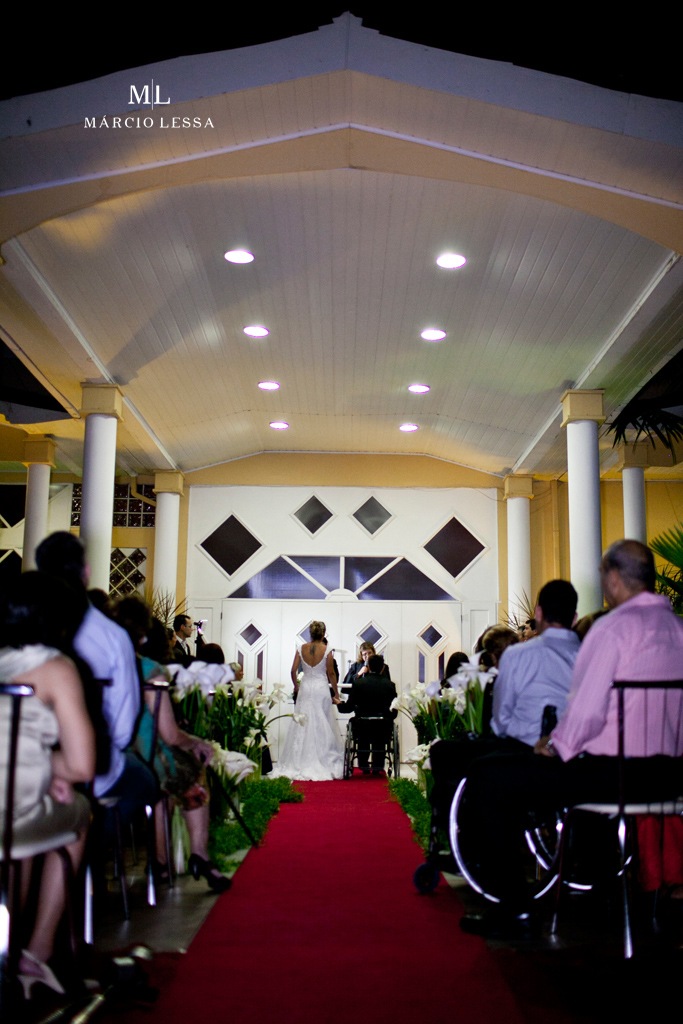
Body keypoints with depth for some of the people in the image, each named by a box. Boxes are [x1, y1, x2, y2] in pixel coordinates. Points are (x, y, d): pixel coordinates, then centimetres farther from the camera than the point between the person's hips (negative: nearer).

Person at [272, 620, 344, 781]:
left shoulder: (302, 649, 1)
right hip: (321, 689, -3)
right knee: (322, 726, 2)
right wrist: (336, 694, 6)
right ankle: (323, 764, 3)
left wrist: (296, 687, 18)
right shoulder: (327, 651, -6)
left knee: (303, 726, 7)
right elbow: (331, 674, -3)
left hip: (305, 688, 3)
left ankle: (300, 764, 9)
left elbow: (293, 670, 1)